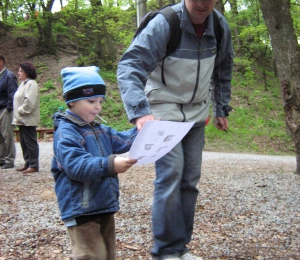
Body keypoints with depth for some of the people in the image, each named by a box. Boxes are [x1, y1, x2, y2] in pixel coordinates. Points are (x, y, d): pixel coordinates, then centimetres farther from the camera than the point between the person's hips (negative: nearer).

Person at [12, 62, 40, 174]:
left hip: (28, 119, -10)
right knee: (24, 142, 14)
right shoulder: (24, 83, 18)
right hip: (22, 119, 10)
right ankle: (28, 163, 22)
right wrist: (18, 114, 12)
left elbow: (29, 102, -23)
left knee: (30, 142, -6)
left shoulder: (31, 84, -13)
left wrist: (21, 111, -15)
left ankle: (34, 165, -1)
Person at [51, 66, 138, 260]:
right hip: (81, 209, -9)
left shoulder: (100, 130, 14)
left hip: (104, 205, 9)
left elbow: (122, 141, 19)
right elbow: (77, 166, -27)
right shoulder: (66, 133, -15)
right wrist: (109, 165, -37)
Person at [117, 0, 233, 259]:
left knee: (190, 179, 7)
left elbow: (223, 71, 13)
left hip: (196, 114, 6)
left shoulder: (221, 27, -4)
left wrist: (222, 109, 12)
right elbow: (129, 65, -32)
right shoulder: (164, 24, -22)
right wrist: (140, 111, -45)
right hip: (164, 112, -5)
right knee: (170, 176, -14)